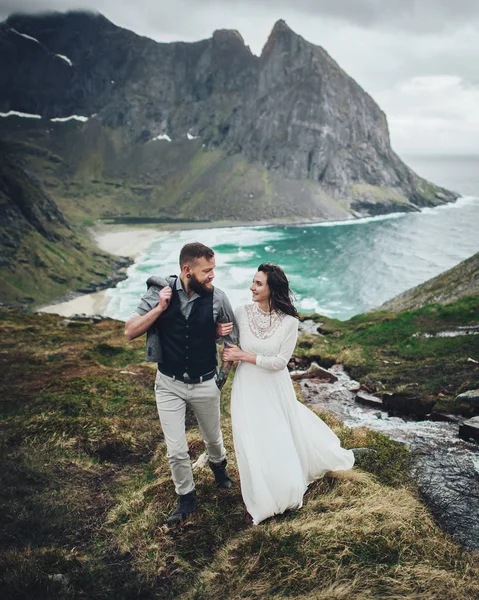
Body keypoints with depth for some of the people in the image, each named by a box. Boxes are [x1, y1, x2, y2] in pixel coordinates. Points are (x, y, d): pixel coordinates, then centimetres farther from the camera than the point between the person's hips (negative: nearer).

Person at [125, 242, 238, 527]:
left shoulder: (217, 298, -15)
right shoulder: (161, 291, -15)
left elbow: (234, 337, 1)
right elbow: (130, 331, -15)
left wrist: (223, 374, -3)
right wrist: (160, 308, -26)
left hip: (206, 385, 1)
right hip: (169, 385, 0)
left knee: (213, 438, 22)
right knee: (176, 450, 4)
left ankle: (218, 464, 58)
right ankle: (186, 498, 32)